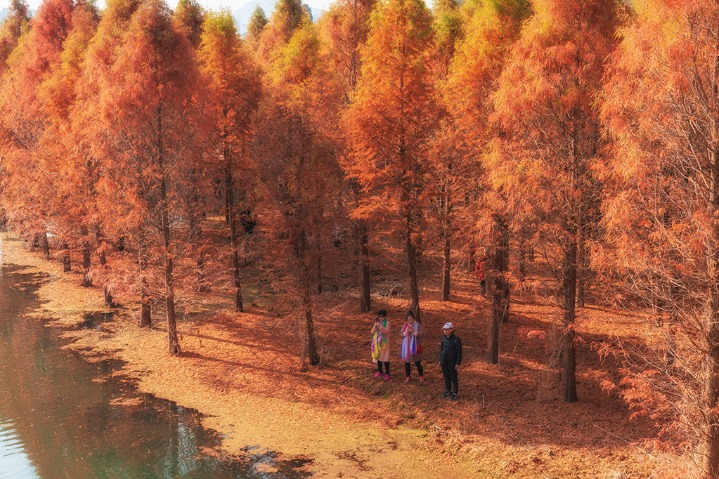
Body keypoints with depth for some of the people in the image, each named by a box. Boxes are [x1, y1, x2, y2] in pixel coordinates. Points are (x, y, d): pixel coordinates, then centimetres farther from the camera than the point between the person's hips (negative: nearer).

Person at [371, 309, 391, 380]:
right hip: (377, 343, 5)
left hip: (384, 343, -5)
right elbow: (372, 332, -4)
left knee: (385, 358, -2)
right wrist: (376, 325, -18)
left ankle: (387, 374, 6)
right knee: (378, 357, 14)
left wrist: (380, 325, -33)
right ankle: (379, 371, 30)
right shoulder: (376, 323, 3)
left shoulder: (387, 323, -9)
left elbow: (386, 332, -24)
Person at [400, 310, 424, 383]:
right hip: (406, 347, 3)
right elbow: (401, 334, -1)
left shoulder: (417, 325, -7)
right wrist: (406, 332, -18)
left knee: (417, 362, 4)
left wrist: (413, 331, -27)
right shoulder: (404, 325, 1)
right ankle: (407, 376, 24)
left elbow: (420, 334, -13)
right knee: (407, 362, 10)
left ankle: (421, 376, 20)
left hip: (415, 346, -2)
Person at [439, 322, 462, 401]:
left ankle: (454, 394, 17)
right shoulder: (443, 337, -1)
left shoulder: (456, 339, -18)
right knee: (446, 377, 18)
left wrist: (458, 363, -13)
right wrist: (440, 359, 13)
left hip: (452, 362, -6)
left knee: (453, 378, 6)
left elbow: (459, 352, -13)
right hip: (444, 361, 6)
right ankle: (448, 391, 34)